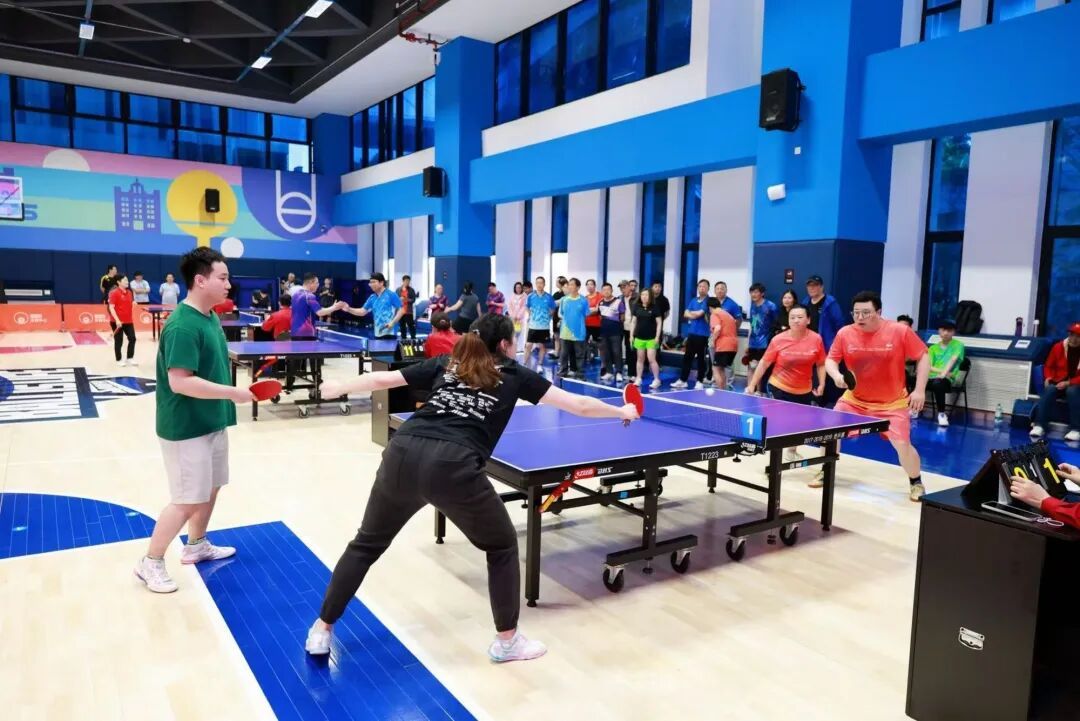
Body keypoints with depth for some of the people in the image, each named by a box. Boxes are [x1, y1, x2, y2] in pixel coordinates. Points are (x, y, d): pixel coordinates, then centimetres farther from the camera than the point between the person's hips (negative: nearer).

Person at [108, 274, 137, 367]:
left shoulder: (129, 292, 9)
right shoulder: (114, 293, -12)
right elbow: (111, 308, -18)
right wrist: (117, 320, -25)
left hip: (128, 321, 6)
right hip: (118, 322, -6)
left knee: (132, 338, 5)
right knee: (118, 341, 4)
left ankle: (130, 358, 17)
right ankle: (119, 360, 16)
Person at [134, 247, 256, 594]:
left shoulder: (210, 317, 7)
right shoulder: (183, 326, -24)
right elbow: (180, 381, -28)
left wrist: (229, 394, 18)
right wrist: (231, 392, -24)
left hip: (212, 422, 9)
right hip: (186, 428, -9)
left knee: (211, 488, 20)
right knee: (187, 500, 0)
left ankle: (196, 546, 38)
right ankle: (150, 562, 19)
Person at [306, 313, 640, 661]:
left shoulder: (444, 364, 24)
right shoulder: (514, 375, 17)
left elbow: (382, 379, 28)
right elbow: (579, 405, 20)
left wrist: (340, 387, 45)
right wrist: (621, 412, 36)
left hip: (402, 455, 4)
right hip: (453, 467, -4)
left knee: (366, 543, 25)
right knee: (502, 545, 20)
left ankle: (321, 630, 34)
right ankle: (506, 640, 28)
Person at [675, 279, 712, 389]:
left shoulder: (708, 301, -7)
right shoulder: (693, 300, 14)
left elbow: (699, 313, -16)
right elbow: (686, 314, 7)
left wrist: (691, 313, 3)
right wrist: (696, 315, -10)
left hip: (702, 334, -6)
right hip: (691, 332, 6)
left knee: (701, 358, 2)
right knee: (687, 357, 7)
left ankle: (700, 381, 10)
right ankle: (682, 380, 12)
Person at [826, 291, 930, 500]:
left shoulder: (900, 331, -17)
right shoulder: (844, 334, -11)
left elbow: (923, 357, -8)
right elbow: (830, 360, 0)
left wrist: (919, 390, -14)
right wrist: (836, 375, -23)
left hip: (892, 403, -3)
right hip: (854, 399, 3)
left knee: (902, 444, -11)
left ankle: (916, 483, 18)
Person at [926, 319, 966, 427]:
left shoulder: (958, 345, 7)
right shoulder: (933, 348, 17)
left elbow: (953, 360, -11)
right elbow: (928, 366, 5)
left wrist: (944, 373, -27)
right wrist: (941, 371, -13)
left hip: (946, 379, -4)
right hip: (931, 377, 4)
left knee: (937, 383, -40)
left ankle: (942, 413, -19)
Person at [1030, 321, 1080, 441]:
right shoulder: (1058, 347, 2)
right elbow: (1048, 366, 12)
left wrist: (1069, 383, -23)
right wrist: (1049, 377, -7)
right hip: (1058, 383, 2)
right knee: (1049, 390, -31)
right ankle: (1039, 425, -39)